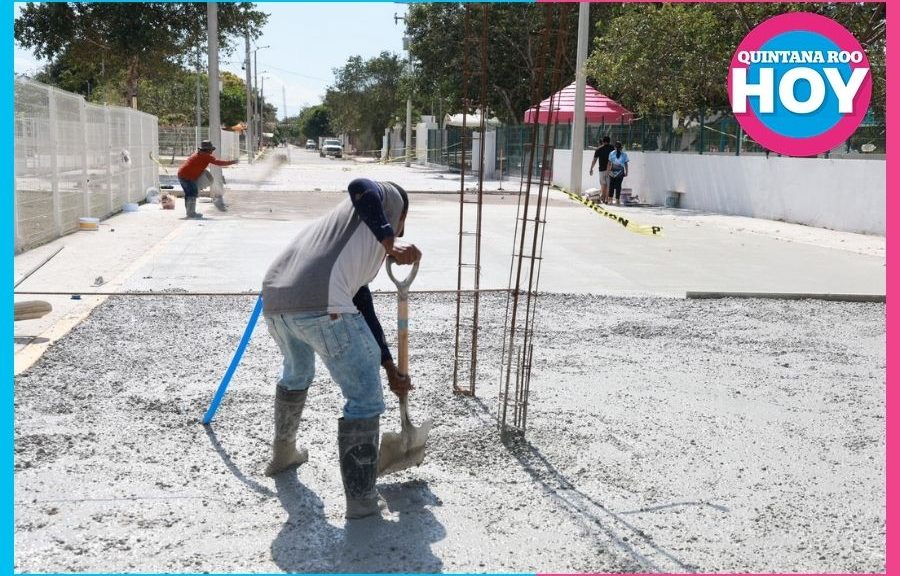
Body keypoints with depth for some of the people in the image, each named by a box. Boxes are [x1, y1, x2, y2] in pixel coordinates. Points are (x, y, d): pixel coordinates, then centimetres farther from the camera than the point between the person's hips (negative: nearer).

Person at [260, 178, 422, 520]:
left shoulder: (364, 247, 36)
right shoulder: (391, 199, 18)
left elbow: (363, 310, 37)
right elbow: (360, 187, -6)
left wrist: (390, 369, 40)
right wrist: (391, 242, -15)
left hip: (275, 300, 9)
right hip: (319, 304, -9)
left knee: (297, 373, 36)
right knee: (365, 398, 6)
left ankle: (283, 454, 56)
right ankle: (361, 499, 11)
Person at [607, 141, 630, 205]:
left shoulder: (611, 153, 0)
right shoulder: (624, 154, 0)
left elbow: (609, 163, -3)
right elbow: (626, 164, 0)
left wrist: (608, 170, 3)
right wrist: (626, 172, 5)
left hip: (613, 171, 0)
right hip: (620, 171, 0)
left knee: (611, 185, 10)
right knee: (618, 185, 3)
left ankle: (610, 198, 9)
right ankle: (617, 200, 2)